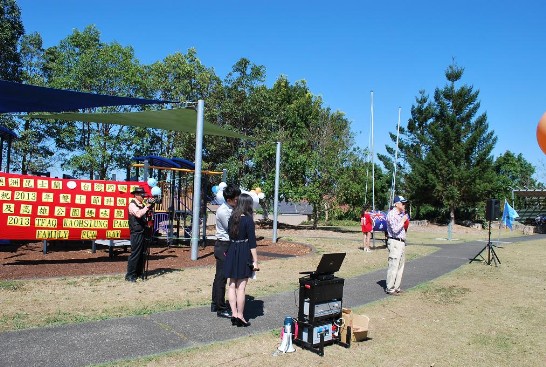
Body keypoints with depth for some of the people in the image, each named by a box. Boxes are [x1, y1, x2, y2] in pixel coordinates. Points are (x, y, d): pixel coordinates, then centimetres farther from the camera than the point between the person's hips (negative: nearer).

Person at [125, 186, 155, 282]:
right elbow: (138, 214, -26)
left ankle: (139, 273, 20)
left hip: (142, 232, 8)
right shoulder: (132, 204, -9)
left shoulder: (142, 205, 15)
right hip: (136, 233, -8)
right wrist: (147, 206, -20)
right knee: (135, 254, -6)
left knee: (142, 254, 11)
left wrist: (150, 205, 3)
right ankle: (129, 275, -1)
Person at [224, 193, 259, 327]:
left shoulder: (232, 218, 5)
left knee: (232, 285, 13)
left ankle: (234, 313, 15)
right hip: (244, 254, -6)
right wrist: (255, 261, -11)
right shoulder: (248, 219, -13)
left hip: (231, 252, 6)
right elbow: (252, 242, -14)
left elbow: (231, 236, 11)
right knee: (241, 286, 1)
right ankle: (240, 316, 8)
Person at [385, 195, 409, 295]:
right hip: (395, 242, -10)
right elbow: (395, 230, -20)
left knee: (400, 266, 12)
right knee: (393, 266, -7)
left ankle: (396, 287, 19)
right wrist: (403, 220, -13)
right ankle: (390, 289, -1)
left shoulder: (401, 214, 16)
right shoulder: (391, 214, -12)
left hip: (402, 242, 10)